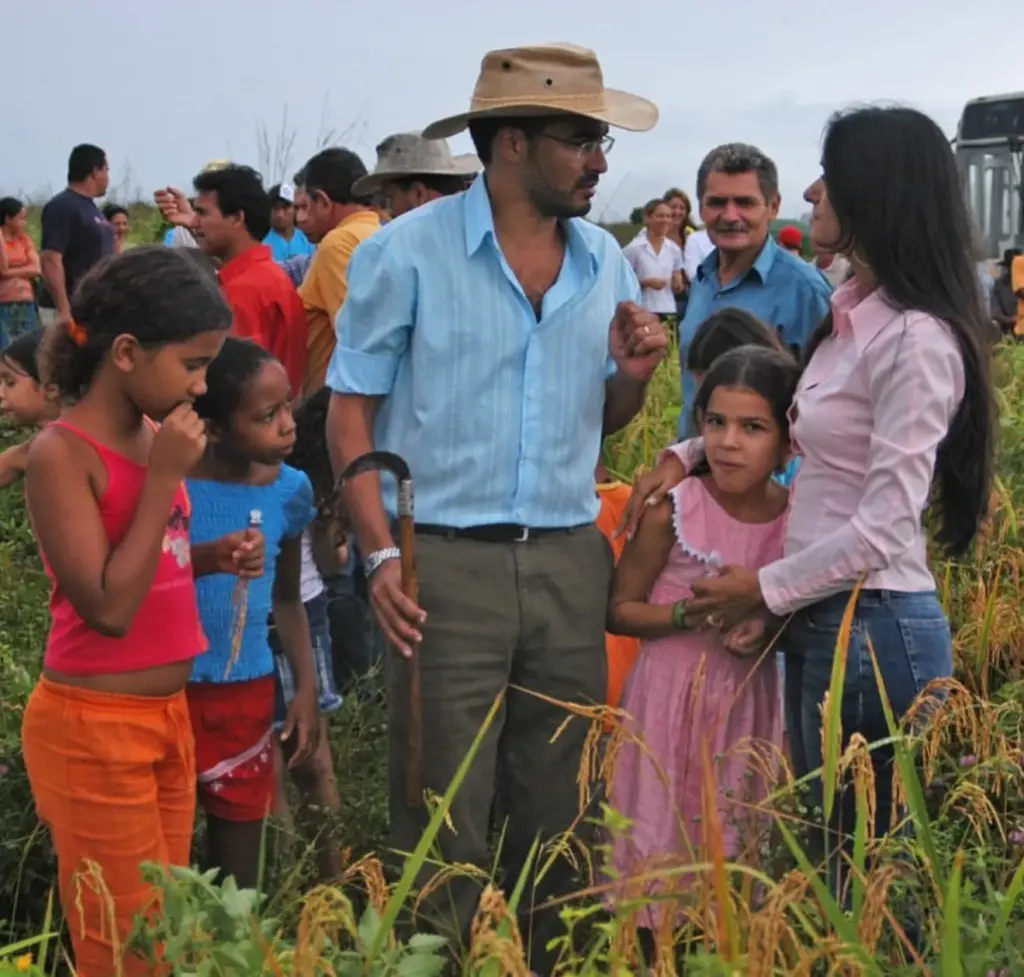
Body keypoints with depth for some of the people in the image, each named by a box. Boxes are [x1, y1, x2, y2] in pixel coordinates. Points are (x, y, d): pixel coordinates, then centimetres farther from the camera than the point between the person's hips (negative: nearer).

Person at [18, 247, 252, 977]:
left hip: (168, 716, 8)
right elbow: (109, 607, -23)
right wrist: (165, 477, -21)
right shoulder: (62, 455, -19)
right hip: (94, 731, -8)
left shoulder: (152, 436, 5)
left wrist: (211, 555, -1)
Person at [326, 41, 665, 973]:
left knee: (559, 816, 13)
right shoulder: (406, 253, -6)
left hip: (570, 561, 5)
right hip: (447, 563, -4)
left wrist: (634, 374, -5)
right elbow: (352, 411, -3)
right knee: (444, 825, 1)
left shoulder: (606, 260, 9)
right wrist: (382, 552, -13)